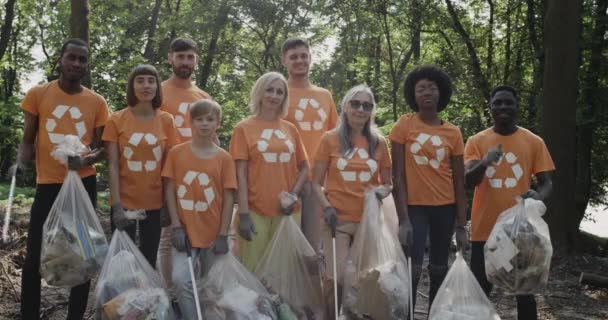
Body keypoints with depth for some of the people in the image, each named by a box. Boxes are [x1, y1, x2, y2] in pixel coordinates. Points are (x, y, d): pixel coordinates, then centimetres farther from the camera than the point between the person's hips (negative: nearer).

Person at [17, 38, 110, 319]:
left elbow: (102, 148, 6)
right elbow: (28, 140, 5)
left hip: (84, 184, 1)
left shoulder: (97, 102, 3)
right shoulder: (37, 94, 0)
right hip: (48, 184, -1)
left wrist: (86, 159, -16)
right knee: (33, 258, -1)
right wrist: (20, 165, -15)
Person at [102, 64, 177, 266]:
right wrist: (116, 205, -13)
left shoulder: (166, 121, 1)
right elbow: (113, 166, -6)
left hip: (155, 202, 2)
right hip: (125, 202, -1)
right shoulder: (117, 120, -3)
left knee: (149, 261, 10)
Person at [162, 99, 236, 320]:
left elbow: (228, 198, -2)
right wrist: (176, 226, -6)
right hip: (185, 231, 0)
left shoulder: (224, 158, -2)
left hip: (214, 233, 0)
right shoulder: (176, 153, -1)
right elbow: (169, 190, 1)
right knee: (181, 280, -16)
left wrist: (223, 235, -6)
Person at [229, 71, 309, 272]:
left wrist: (294, 194, -2)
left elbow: (304, 167, 15)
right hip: (256, 211, -4)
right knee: (253, 270, 0)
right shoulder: (244, 128, -1)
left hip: (287, 211, 4)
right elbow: (240, 173, -5)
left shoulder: (290, 129, 9)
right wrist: (243, 213, -10)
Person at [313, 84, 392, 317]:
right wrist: (327, 207, -14)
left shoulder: (379, 143, 8)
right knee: (336, 277, -11)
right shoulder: (330, 139, 1)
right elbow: (316, 182, 1)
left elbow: (388, 183, 14)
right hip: (338, 219, -3)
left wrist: (382, 191, -9)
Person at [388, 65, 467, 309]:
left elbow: (459, 181, 4)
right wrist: (403, 219, -13)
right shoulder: (403, 126, -4)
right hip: (414, 206, -3)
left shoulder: (453, 133, 2)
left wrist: (461, 225, 0)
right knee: (412, 271, -9)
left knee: (439, 270, 13)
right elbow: (397, 175, -6)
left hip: (445, 207, 3)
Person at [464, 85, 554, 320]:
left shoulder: (533, 142, 3)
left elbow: (546, 182, 3)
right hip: (484, 229, 0)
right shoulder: (477, 141, 1)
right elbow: (468, 181, -9)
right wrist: (484, 163, -31)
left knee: (525, 290, 8)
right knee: (480, 289, 7)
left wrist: (538, 196, -21)